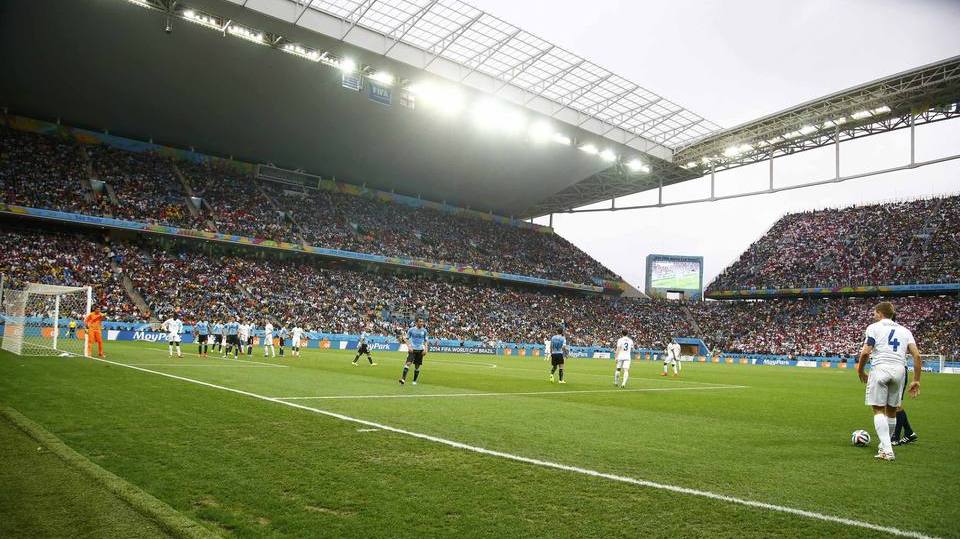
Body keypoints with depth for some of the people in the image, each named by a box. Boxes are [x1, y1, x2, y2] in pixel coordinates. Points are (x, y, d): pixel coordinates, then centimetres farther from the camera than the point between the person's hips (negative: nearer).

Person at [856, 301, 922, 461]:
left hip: (880, 368, -5)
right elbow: (916, 355, 9)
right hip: (899, 370, 5)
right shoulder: (904, 330, 19)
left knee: (878, 410, -2)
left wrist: (860, 371, 11)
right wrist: (916, 381, 12)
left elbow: (865, 352, -4)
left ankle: (887, 450, -11)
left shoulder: (874, 327, 7)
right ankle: (885, 446, 27)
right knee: (891, 411, 16)